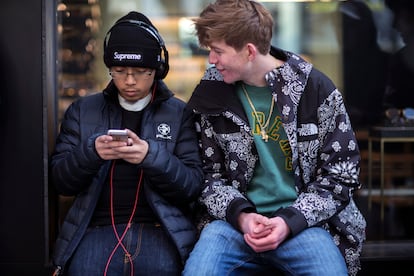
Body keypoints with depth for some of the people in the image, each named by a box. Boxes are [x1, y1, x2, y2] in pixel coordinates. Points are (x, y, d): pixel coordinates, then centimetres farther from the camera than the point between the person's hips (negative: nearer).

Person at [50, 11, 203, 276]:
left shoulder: (179, 113, 9)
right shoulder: (83, 111, 13)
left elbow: (193, 185, 0)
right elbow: (61, 180, 8)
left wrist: (152, 156, -18)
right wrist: (90, 153, -13)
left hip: (160, 230, 0)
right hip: (96, 229, 1)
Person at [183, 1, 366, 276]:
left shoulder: (316, 88, -2)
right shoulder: (210, 95, 5)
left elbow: (341, 175, 0)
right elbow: (209, 174, 8)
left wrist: (289, 221, -14)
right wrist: (241, 215, -12)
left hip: (305, 222, -1)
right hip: (235, 220, 2)